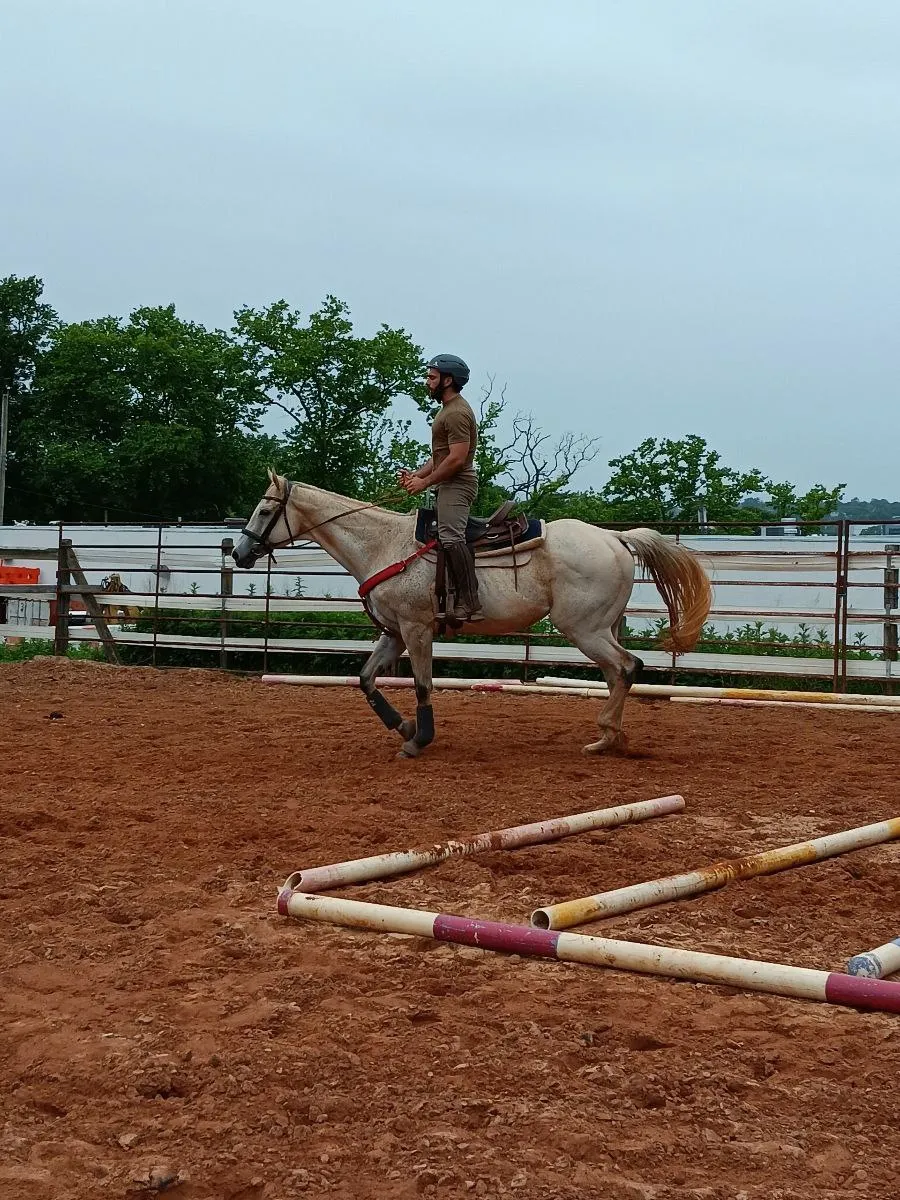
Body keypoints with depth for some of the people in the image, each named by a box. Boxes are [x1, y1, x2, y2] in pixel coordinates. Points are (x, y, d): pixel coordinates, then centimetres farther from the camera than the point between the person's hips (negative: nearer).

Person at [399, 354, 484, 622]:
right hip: (449, 486, 12)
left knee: (450, 535, -23)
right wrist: (415, 475, 11)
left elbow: (457, 458, -21)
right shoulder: (448, 409, 22)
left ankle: (469, 604, -31)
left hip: (456, 485, -12)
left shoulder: (457, 413, -13)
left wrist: (425, 482, -16)